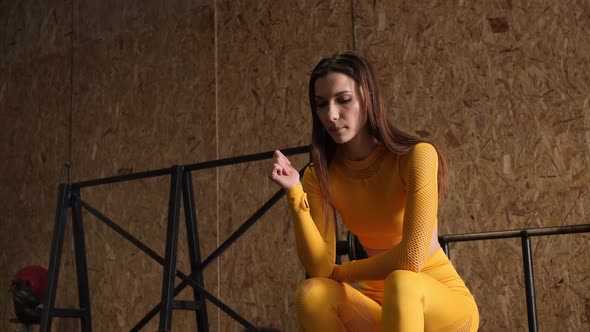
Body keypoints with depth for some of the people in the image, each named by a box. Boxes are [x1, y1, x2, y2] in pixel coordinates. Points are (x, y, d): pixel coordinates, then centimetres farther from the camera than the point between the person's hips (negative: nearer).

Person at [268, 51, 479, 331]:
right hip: (378, 308, 4)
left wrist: (341, 273, -10)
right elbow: (318, 270, -13)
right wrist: (294, 193, -22)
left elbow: (412, 257, -25)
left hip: (446, 305, -3)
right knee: (311, 293, -26)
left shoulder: (416, 155, -17)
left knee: (400, 282, -36)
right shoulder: (319, 175, -4)